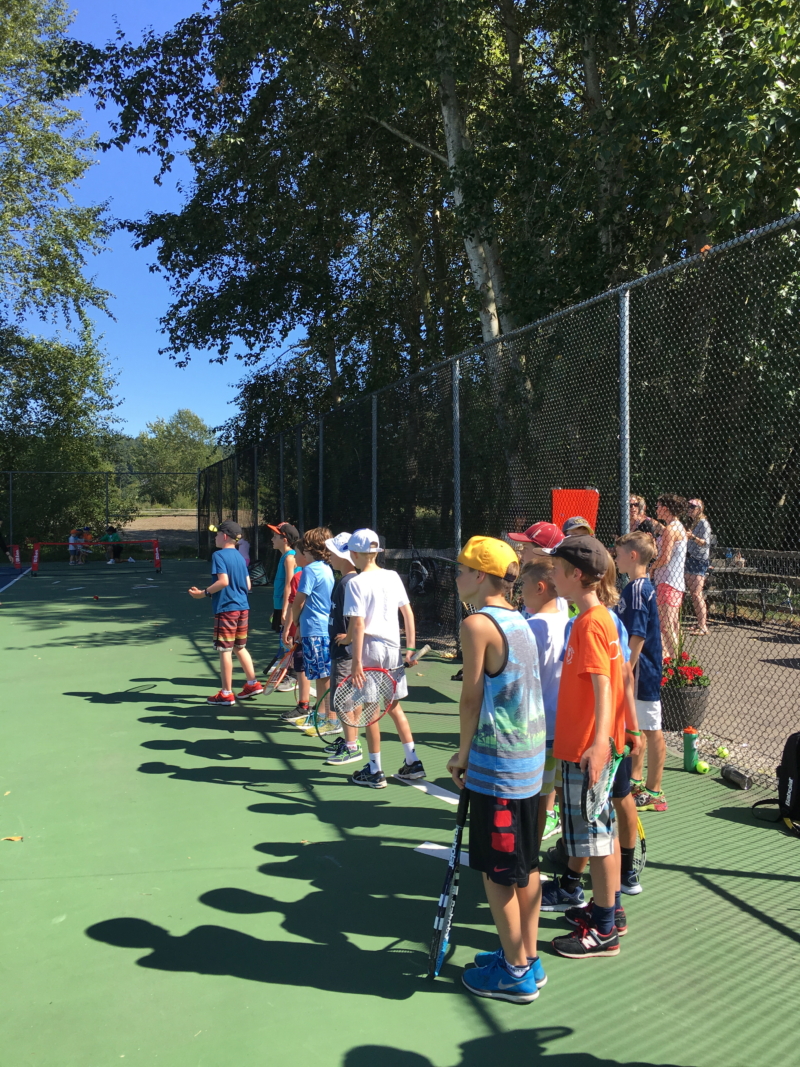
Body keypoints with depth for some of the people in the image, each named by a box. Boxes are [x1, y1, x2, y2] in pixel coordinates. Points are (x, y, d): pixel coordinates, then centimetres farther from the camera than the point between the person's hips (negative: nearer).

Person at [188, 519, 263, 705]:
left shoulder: (219, 555, -11)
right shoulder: (240, 557, 12)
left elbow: (223, 581, -22)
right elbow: (248, 585, 12)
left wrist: (204, 593, -14)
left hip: (226, 608, -8)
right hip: (242, 607, 8)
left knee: (225, 650, 1)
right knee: (240, 647, 19)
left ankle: (226, 693, 7)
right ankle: (252, 684, 21)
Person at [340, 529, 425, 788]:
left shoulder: (356, 583, -12)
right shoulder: (393, 577, 5)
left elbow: (358, 625, -18)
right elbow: (408, 613, 6)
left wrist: (357, 662, -17)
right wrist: (410, 648, 11)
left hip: (370, 648, -5)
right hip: (393, 648, 6)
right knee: (395, 706, 17)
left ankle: (375, 772, 15)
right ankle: (413, 762, 21)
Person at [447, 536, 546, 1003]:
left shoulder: (478, 624, -16)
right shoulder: (519, 621, 9)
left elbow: (472, 698, -14)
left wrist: (463, 754, 0)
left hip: (498, 763, -9)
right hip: (532, 756, 9)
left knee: (498, 872, 6)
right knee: (526, 864, 18)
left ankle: (515, 973, 19)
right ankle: (528, 957, 31)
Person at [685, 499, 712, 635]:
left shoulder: (704, 523, -7)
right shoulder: (692, 523, 17)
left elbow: (705, 543, -17)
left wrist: (693, 537, -30)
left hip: (700, 561, -9)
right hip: (690, 559, 9)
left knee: (697, 594, -12)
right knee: (693, 593, 8)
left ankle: (703, 627, -11)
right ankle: (700, 623, 15)